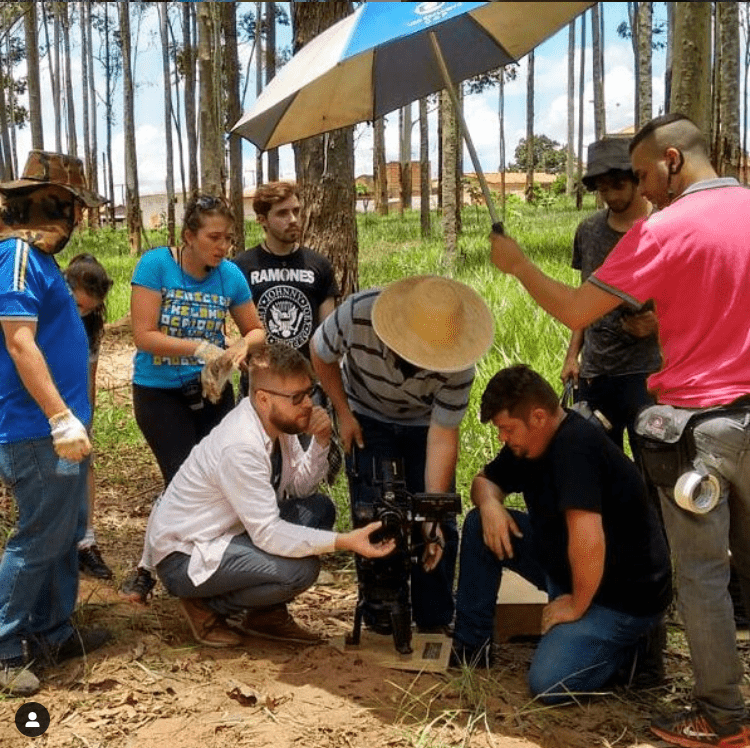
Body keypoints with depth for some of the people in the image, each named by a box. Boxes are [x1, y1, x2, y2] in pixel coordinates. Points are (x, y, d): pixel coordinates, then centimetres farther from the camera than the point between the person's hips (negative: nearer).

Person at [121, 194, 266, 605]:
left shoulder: (230, 274, -7)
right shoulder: (155, 264, -17)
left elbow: (256, 329, 4)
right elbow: (143, 335, -21)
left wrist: (242, 345, -19)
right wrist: (200, 348, -31)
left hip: (211, 390, 4)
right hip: (159, 393, -4)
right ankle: (148, 566, 14)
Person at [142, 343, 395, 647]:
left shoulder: (277, 420, -5)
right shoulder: (241, 447, -30)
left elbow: (300, 487, 2)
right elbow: (268, 534, -28)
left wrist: (320, 443, -15)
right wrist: (345, 542, -31)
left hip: (226, 532, 9)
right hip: (181, 558, -9)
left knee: (319, 509, -1)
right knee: (300, 569, -25)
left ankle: (264, 613, 6)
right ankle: (208, 606, -1)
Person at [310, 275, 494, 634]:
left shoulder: (458, 366, -34)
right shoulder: (357, 314, -36)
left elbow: (442, 439, -28)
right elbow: (321, 354, -12)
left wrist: (432, 515, -32)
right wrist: (343, 413, -12)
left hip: (426, 424, 1)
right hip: (368, 419, 0)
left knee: (440, 529, -5)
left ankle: (435, 624, 12)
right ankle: (379, 619, 9)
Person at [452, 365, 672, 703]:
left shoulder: (576, 443, -29)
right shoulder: (528, 442, -1)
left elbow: (588, 541, -37)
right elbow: (485, 481, 13)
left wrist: (576, 606, -21)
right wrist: (490, 503, -11)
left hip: (624, 592, -9)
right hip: (567, 568, 9)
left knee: (548, 682, -22)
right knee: (479, 524, 1)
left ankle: (628, 644, 3)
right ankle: (470, 645, 10)